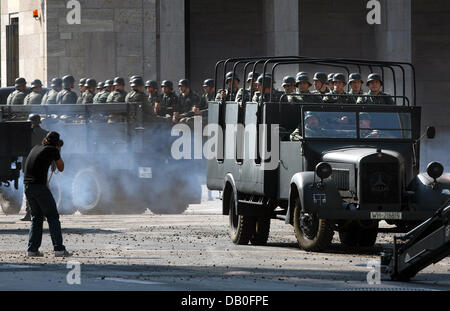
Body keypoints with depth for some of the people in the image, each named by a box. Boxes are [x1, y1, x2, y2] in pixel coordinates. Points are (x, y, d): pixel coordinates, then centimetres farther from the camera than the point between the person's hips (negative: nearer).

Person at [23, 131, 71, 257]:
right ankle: (59, 249, -8)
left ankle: (32, 248, 8)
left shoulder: (36, 148, 17)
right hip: (39, 186, -7)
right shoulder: (52, 150, -2)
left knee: (36, 217, 16)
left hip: (27, 185, 7)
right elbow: (61, 168, 10)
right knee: (53, 217, -2)